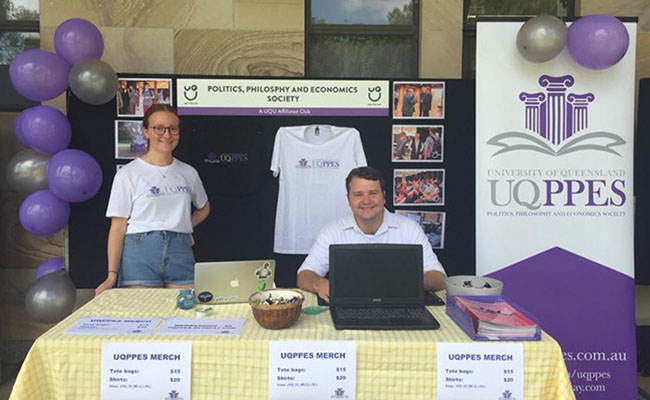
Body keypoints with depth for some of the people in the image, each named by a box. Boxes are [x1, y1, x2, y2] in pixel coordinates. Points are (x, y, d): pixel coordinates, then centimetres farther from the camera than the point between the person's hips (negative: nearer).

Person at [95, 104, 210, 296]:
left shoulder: (188, 173, 10)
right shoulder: (128, 174, 1)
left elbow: (203, 207, 28)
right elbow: (118, 226, -2)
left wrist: (184, 228, 10)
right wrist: (112, 274, -9)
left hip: (180, 252, 3)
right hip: (140, 252, -3)